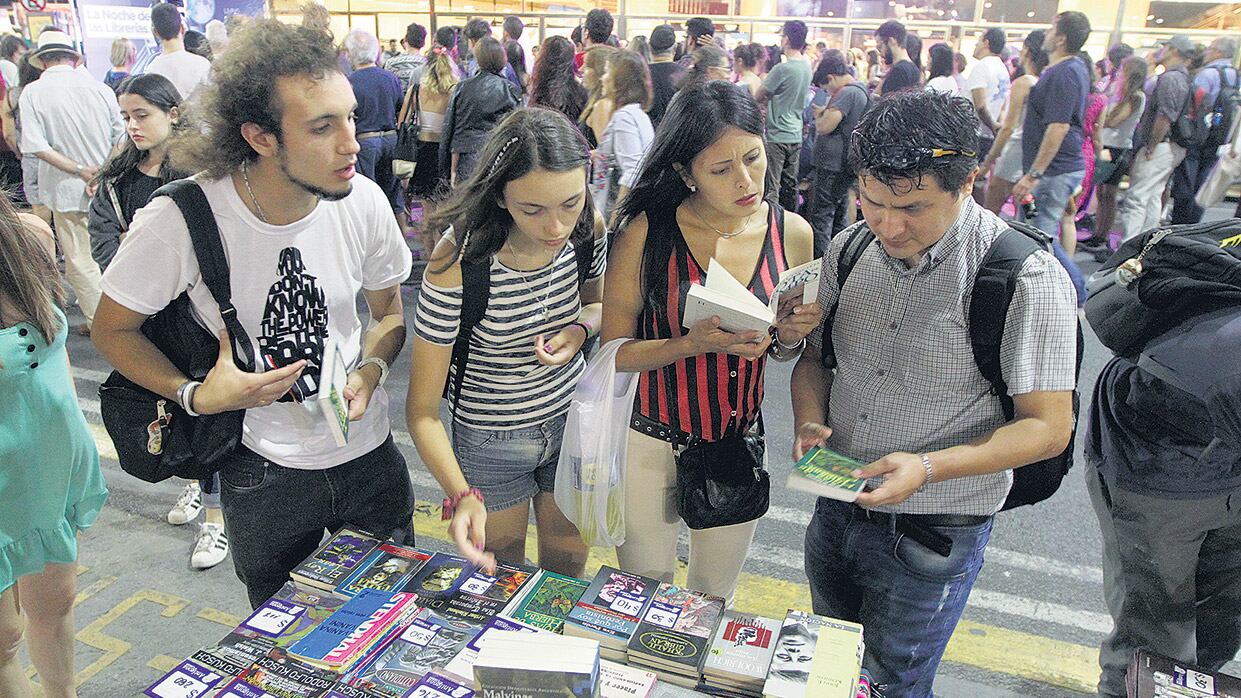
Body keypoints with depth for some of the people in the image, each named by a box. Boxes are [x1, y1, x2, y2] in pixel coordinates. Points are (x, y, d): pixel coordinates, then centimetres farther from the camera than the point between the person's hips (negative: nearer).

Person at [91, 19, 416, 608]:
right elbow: (113, 329, -6)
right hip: (262, 471, -2)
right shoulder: (178, 222, -22)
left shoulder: (363, 202, -15)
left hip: (369, 454, 2)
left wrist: (371, 370, -17)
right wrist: (195, 395, -22)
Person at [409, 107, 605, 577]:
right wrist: (462, 495, -38)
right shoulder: (457, 266, -30)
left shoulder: (589, 229, -16)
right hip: (491, 442, -3)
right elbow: (422, 410, -23)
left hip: (572, 419, 4)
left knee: (569, 566, 23)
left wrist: (580, 329, -16)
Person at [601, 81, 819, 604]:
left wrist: (791, 335, -16)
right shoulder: (648, 231, -17)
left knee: (715, 599, 23)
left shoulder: (791, 232, -7)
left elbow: (783, 352, 7)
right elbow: (614, 350, -13)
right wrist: (694, 344, -28)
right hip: (650, 443, -2)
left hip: (741, 441, 3)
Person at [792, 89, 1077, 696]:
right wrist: (810, 422, -13)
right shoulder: (850, 250, -4)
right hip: (836, 506, 5)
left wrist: (927, 467, -28)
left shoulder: (1028, 278, -19)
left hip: (932, 533, -5)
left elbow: (1047, 428, -16)